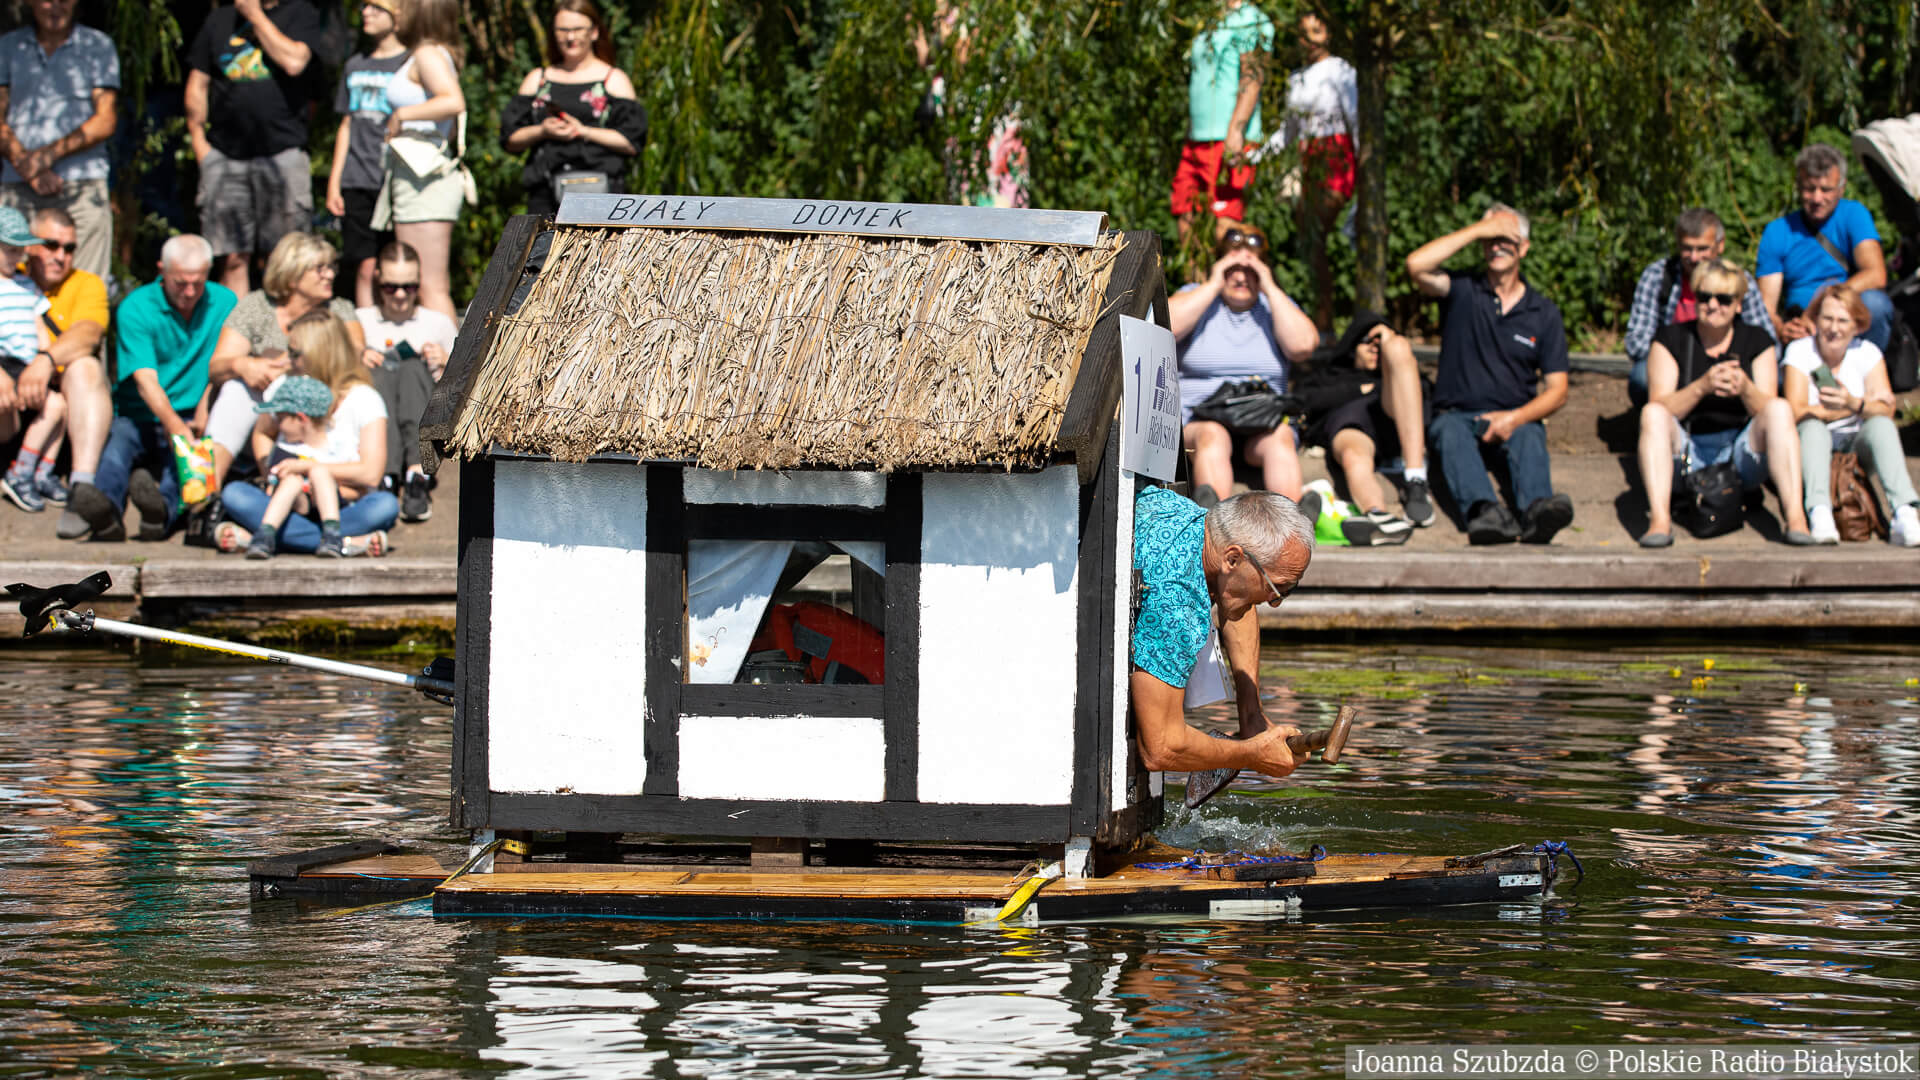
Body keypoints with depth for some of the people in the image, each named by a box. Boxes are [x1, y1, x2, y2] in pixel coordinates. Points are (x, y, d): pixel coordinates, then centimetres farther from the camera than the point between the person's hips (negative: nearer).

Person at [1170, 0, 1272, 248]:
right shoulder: (1209, 26, 23)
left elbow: (1252, 76, -16)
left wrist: (1236, 129, -27)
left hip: (1229, 142, -9)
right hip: (1197, 140, 9)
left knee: (1226, 229, -16)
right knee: (1187, 225, 2)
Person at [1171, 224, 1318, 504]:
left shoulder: (1275, 304, 16)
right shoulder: (1195, 296, 12)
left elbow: (1303, 344, -5)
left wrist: (1269, 289, -3)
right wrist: (1213, 285, -5)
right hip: (1198, 422, -2)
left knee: (1280, 437, -31)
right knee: (1212, 434, -35)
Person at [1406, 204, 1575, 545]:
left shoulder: (1544, 312, 12)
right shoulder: (1463, 290, 9)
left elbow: (1557, 391, 7)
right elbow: (1416, 265, -13)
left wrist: (1516, 418, -14)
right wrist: (1477, 230, -7)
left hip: (1515, 418, 1)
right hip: (1457, 414, -1)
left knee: (1529, 436, -33)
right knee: (1450, 431, -35)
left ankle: (1536, 508, -64)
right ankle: (1484, 511, -64)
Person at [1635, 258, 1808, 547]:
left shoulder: (1756, 342, 7)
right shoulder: (1671, 339, 3)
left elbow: (1767, 409, -4)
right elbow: (1660, 407, -10)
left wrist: (1745, 389, -27)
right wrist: (1702, 386, -27)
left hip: (1741, 455, 1)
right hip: (1686, 453, -1)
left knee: (1780, 410, -25)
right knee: (1652, 414, -29)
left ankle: (1795, 518, -35)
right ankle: (1660, 521, -42)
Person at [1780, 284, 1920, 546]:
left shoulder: (1867, 353, 3)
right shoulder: (1800, 351, -4)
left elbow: (1886, 411, -9)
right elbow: (1797, 412, -17)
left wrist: (1855, 404, -33)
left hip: (1858, 444, 1)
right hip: (1813, 446, -1)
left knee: (1880, 424, -28)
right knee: (1813, 427, -32)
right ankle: (1820, 514, -53)